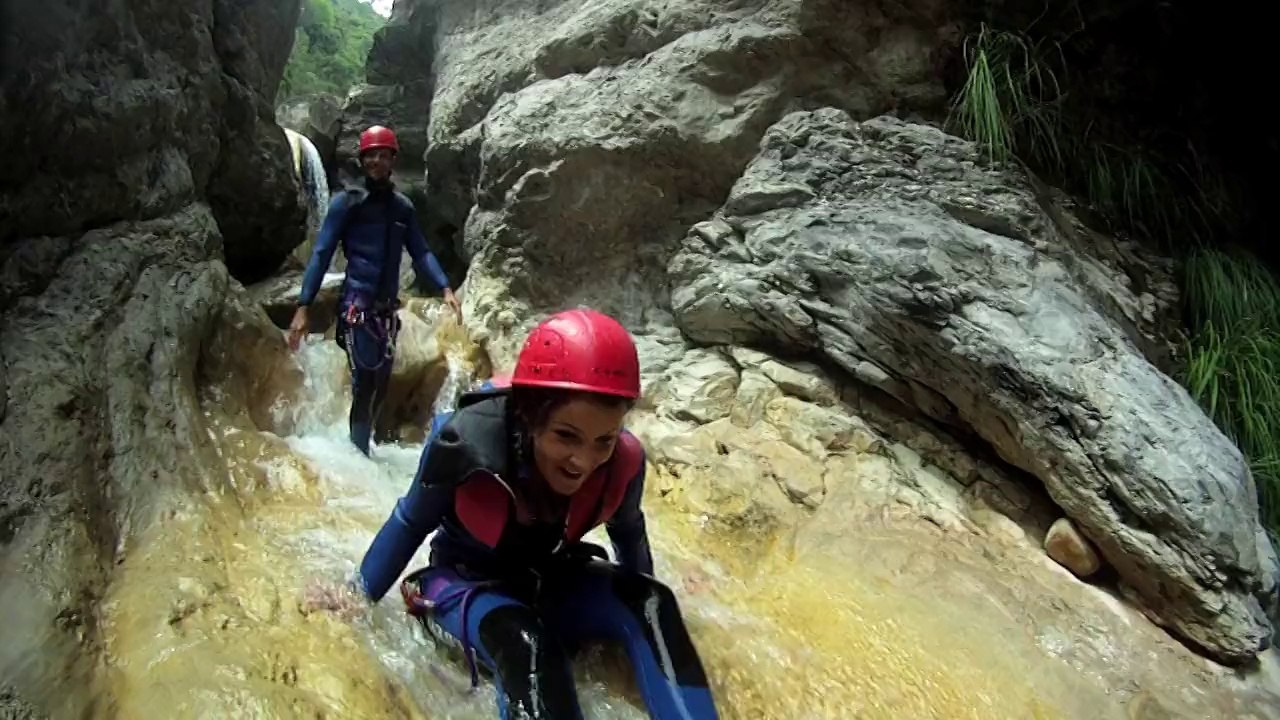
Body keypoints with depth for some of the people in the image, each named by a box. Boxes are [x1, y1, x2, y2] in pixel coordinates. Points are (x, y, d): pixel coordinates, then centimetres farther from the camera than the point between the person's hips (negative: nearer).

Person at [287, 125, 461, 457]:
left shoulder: (403, 207, 12)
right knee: (365, 383, -11)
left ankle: (361, 446, 23)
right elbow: (321, 253, -4)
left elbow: (420, 252, 9)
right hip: (357, 305, -5)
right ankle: (359, 454, -3)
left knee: (380, 384, 8)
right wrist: (303, 306, -11)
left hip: (387, 308, 5)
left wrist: (444, 288, -7)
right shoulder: (347, 202, -1)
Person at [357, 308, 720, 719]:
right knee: (524, 642, -36)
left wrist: (641, 603, 18)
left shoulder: (623, 462, -23)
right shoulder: (468, 443, -33)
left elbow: (629, 533, 2)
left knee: (651, 602, -26)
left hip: (551, 580, 3)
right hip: (467, 580, -3)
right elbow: (409, 523, -12)